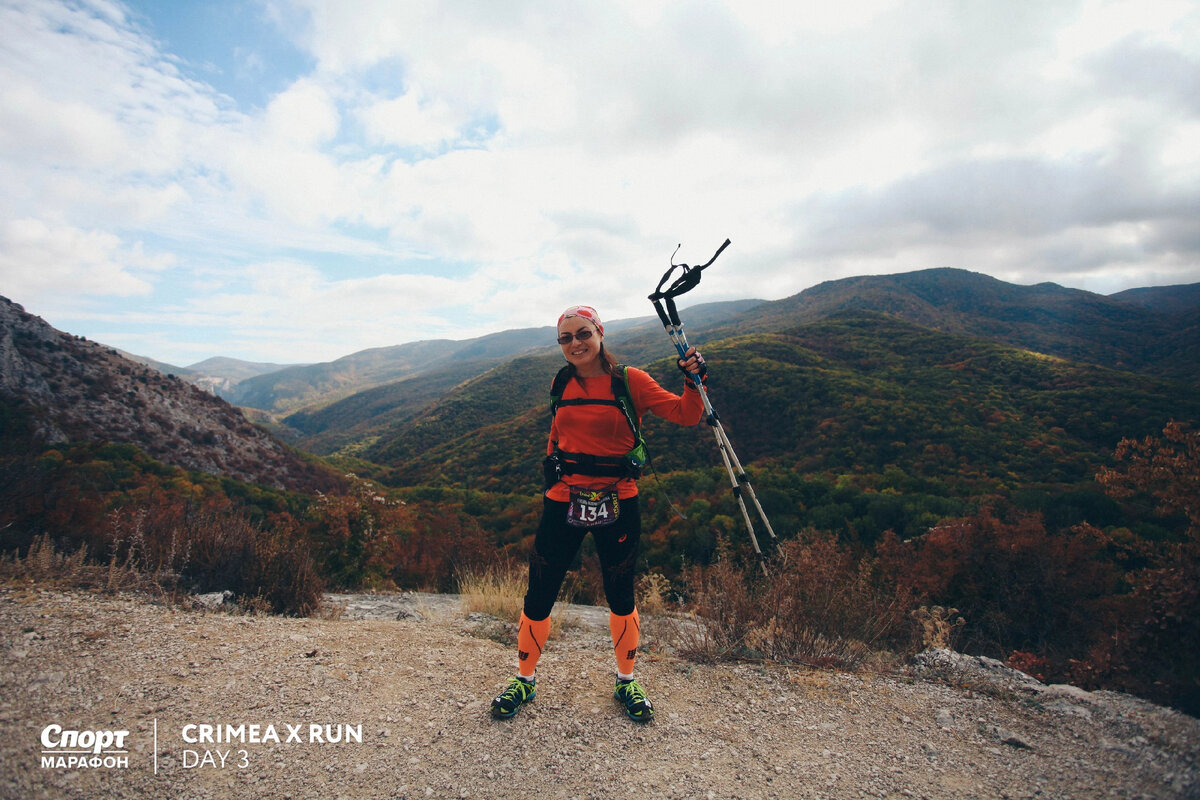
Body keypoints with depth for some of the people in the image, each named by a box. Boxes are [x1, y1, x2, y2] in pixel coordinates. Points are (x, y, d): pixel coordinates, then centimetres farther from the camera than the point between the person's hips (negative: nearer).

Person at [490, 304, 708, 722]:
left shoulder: (629, 381, -7)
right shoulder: (562, 383, 5)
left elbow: (685, 415, -10)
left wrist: (693, 382, -25)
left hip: (617, 504, -2)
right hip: (563, 501, 3)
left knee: (620, 595, 14)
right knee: (539, 595, 7)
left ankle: (626, 682, 38)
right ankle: (524, 680, 33)